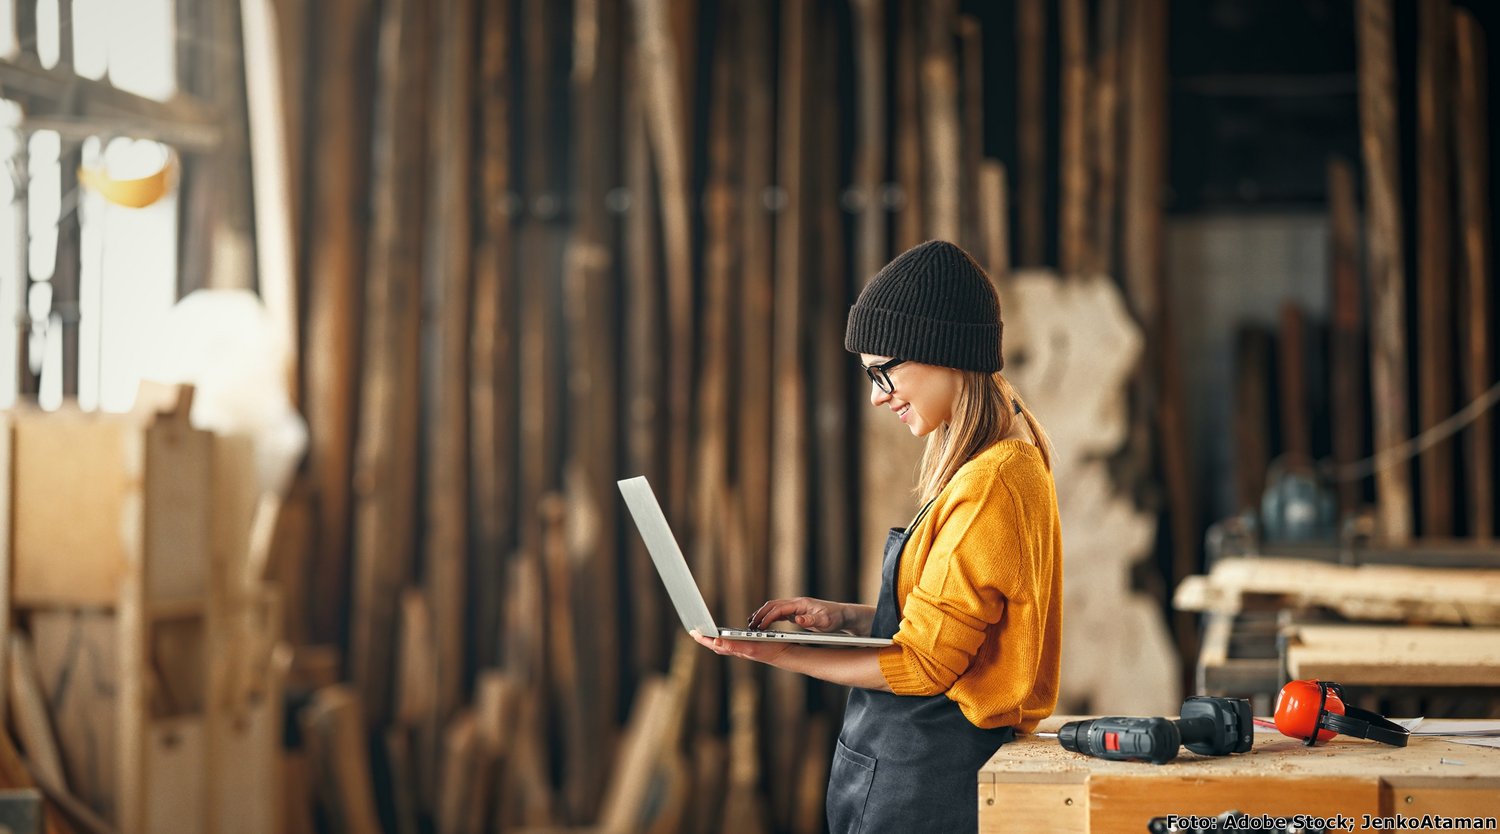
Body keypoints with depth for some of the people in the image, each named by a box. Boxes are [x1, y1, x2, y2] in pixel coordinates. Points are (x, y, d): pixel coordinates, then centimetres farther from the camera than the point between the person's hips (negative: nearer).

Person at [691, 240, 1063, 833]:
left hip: (926, 784, -9)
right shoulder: (1007, 461, 12)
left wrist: (772, 653, -12)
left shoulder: (990, 484, -20)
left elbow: (923, 665, -18)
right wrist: (843, 617, 6)